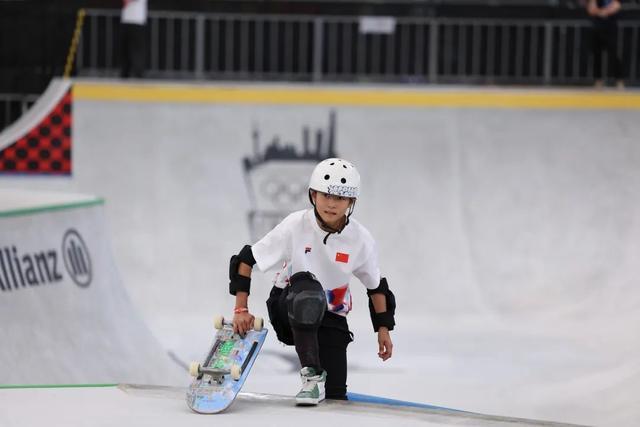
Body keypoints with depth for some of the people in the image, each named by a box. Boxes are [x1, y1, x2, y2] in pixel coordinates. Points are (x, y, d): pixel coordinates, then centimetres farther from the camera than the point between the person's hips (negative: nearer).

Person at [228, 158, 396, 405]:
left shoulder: (361, 239, -12)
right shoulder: (296, 225, -19)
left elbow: (376, 286, 5)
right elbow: (246, 260, -14)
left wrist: (383, 329, 4)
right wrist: (241, 309, -19)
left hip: (330, 316, 3)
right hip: (289, 308, -3)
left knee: (335, 394, -8)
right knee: (305, 285, -39)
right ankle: (312, 375, -31)